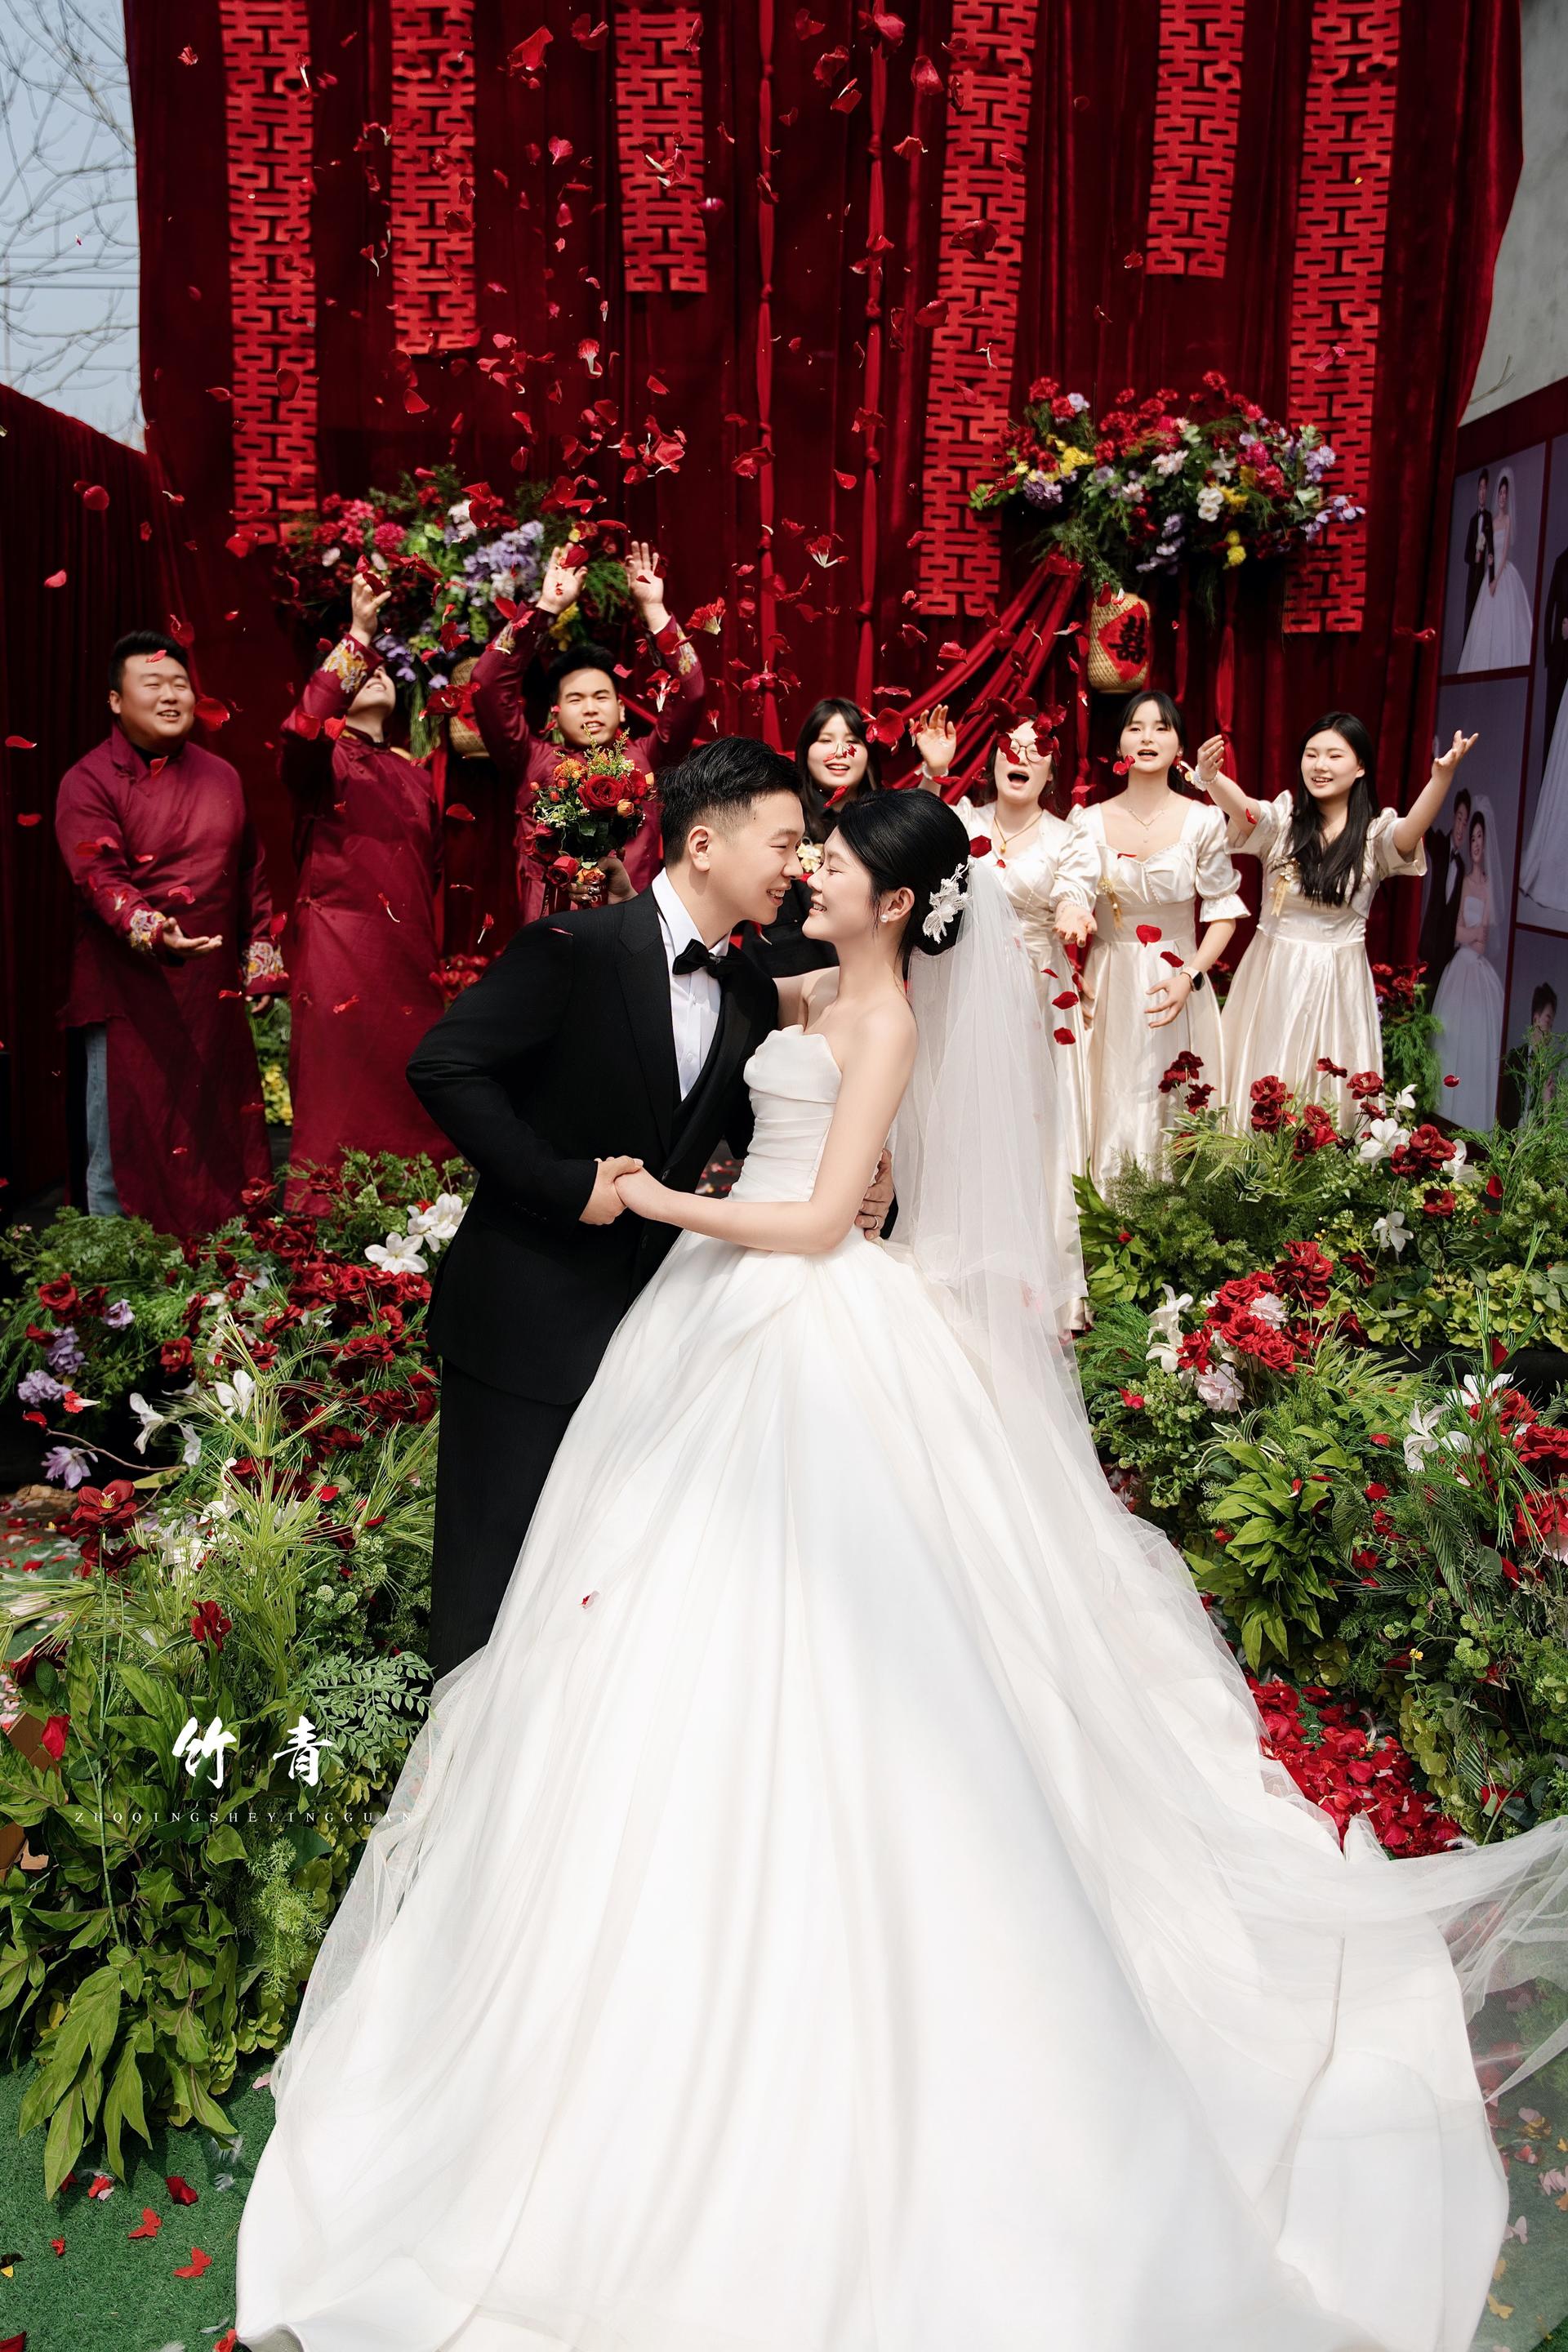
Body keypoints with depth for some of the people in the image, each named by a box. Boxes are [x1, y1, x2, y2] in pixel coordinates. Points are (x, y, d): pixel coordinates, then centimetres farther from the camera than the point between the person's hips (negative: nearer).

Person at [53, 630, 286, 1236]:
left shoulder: (221, 777, 12)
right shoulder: (89, 782, -6)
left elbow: (251, 872, 17)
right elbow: (100, 878, -18)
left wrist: (261, 961, 12)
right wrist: (151, 932, -35)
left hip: (216, 992, 5)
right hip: (131, 994, -5)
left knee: (220, 1137, 13)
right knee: (126, 1144, 1)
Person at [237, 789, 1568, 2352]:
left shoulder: (893, 1021, -14)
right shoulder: (829, 992, 10)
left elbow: (818, 1219, -19)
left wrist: (663, 1203, -13)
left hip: (801, 1328, -9)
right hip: (733, 1313, 9)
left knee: (780, 1613, 1)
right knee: (710, 1598, 17)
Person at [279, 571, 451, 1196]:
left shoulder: (414, 775, 19)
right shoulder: (322, 757, 3)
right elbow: (301, 728, -22)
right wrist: (357, 634, -22)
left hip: (409, 953, 5)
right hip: (339, 948, -5)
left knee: (410, 1105, 2)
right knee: (339, 1104, -7)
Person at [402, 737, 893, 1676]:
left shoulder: (753, 995, 5)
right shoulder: (575, 949, -15)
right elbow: (445, 1067, -19)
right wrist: (564, 1184, -22)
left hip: (652, 1319, 6)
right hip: (529, 1316, -6)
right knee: (495, 1565, 7)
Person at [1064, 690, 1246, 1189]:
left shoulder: (1203, 822, -3)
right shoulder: (1087, 823, -1)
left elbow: (1224, 910, 0)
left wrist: (1191, 976, -13)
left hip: (1177, 987, -1)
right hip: (1107, 986, 1)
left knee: (1174, 1110, 4)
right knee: (1111, 1113, 3)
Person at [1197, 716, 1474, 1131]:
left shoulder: (1376, 832, -4)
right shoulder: (1281, 819, -2)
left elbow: (1412, 829, -25)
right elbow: (1240, 806, -22)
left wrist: (1442, 775, -45)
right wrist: (1210, 776, -46)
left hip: (1337, 980, -1)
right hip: (1272, 973, 1)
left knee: (1330, 1092, 7)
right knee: (1259, 1086, 8)